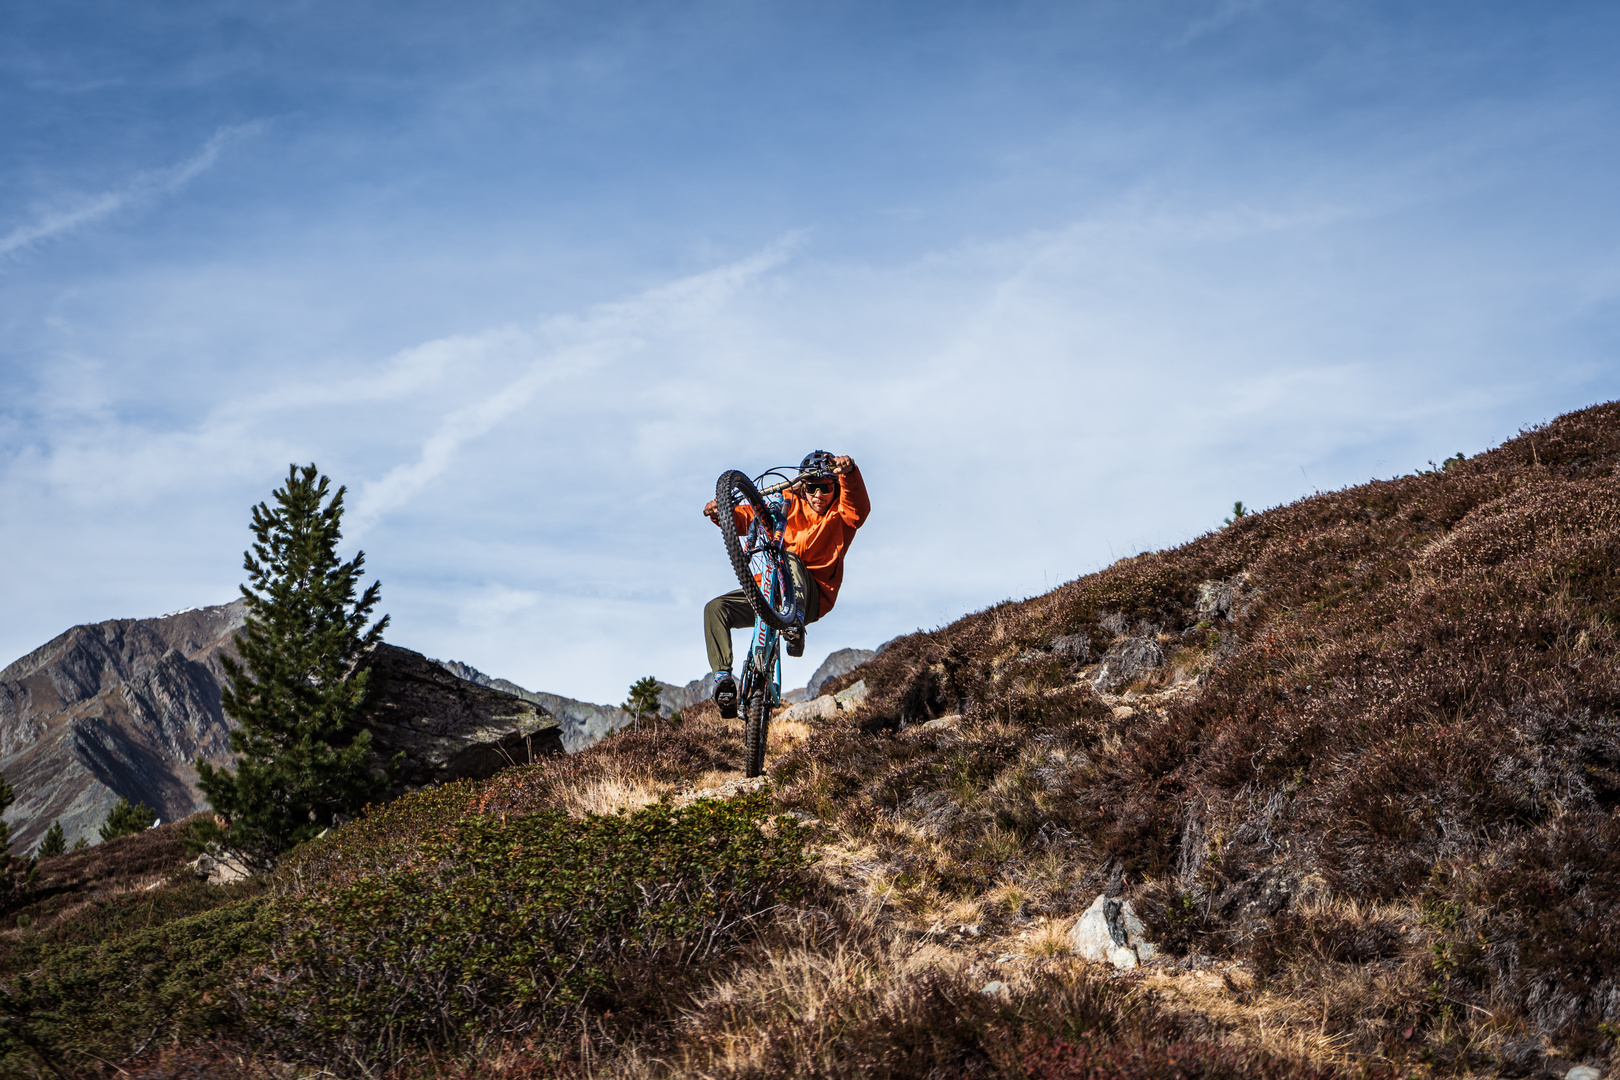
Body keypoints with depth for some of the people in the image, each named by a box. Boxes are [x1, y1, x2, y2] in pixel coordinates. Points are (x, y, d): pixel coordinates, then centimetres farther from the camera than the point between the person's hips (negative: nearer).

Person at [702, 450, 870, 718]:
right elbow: (749, 516, 4)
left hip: (813, 597, -5)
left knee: (788, 559, -34)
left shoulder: (841, 514, 3)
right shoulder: (791, 506, 12)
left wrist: (849, 471, -41)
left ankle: (795, 626, -49)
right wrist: (721, 513, -18)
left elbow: (858, 510, -22)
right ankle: (723, 677, -22)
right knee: (716, 608, -13)